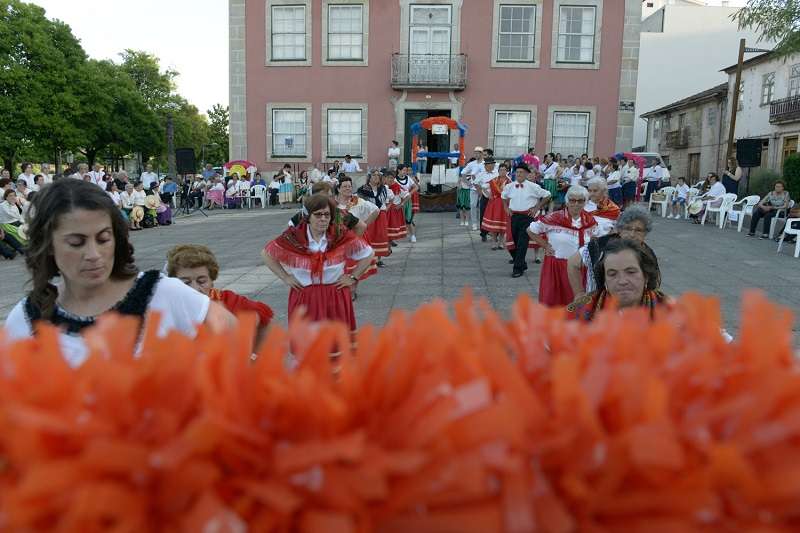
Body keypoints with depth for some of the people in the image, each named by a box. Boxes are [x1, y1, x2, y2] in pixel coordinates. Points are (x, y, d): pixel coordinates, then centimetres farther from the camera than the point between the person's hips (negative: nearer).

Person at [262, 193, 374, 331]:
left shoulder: (342, 236, -5)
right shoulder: (292, 238, -6)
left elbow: (368, 254, 7)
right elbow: (267, 254, 10)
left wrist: (353, 277, 2)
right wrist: (285, 277, 3)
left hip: (335, 299, 0)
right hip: (303, 300, 0)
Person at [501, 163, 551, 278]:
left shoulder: (533, 187, -5)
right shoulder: (509, 186, 5)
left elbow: (547, 195, 5)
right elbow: (504, 197, 26)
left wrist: (537, 208, 1)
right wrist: (506, 208, 13)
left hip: (527, 216, -4)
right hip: (514, 216, 4)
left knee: (522, 243, -11)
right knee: (515, 242, 10)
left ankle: (518, 268, -9)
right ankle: (522, 264, 28)